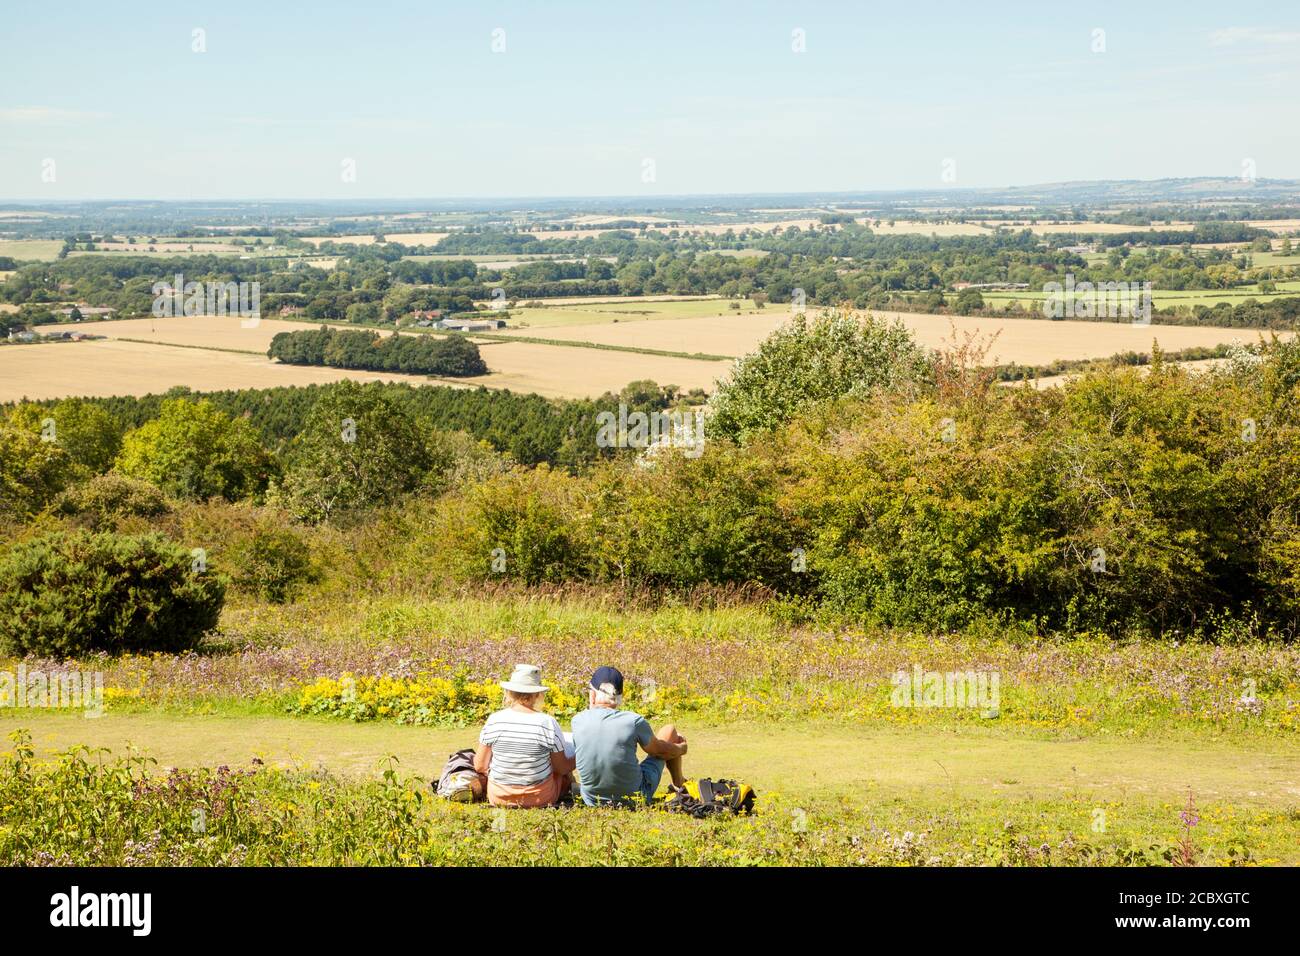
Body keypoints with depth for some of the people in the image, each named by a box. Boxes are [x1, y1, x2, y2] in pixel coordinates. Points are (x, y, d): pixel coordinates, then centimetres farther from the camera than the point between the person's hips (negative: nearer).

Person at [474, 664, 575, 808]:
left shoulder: (494, 721, -12)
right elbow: (561, 769, -7)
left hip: (499, 798, 2)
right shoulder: (548, 723, -18)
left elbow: (480, 766, -3)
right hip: (541, 798, -2)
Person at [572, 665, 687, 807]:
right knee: (669, 730, 17)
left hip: (591, 801, 3)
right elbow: (659, 750, 1)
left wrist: (591, 708, 15)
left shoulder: (577, 722, -13)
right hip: (636, 798, -2)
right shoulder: (634, 721, -18)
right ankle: (678, 782, 41)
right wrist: (681, 748, 21)